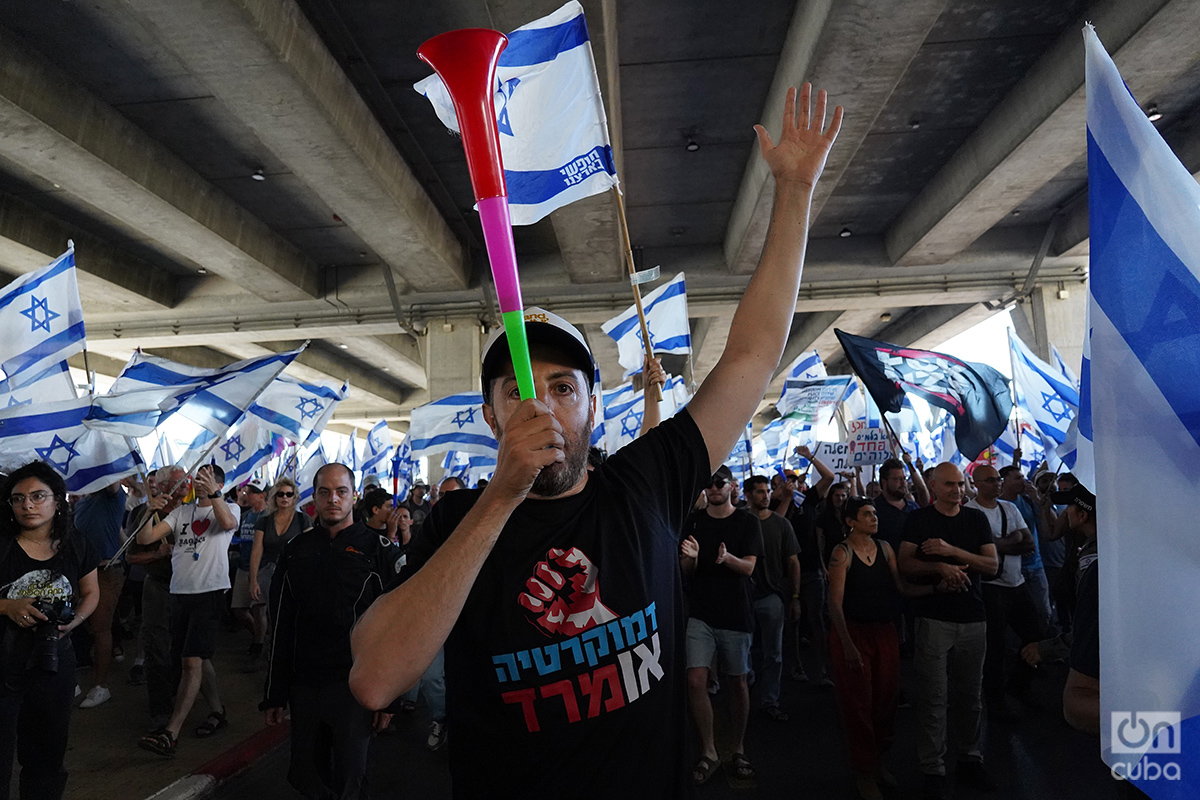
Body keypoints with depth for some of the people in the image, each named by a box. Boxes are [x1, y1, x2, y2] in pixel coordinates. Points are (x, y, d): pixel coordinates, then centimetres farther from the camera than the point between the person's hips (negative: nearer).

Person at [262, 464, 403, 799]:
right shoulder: (295, 551, 6)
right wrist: (274, 695, 9)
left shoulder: (380, 551, -6)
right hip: (303, 685, 4)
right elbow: (281, 627, 10)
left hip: (354, 686, -4)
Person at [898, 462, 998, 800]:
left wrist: (951, 550, -12)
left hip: (973, 618, 3)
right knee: (933, 697, 0)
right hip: (933, 618, -3)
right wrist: (941, 567, -19)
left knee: (971, 694, 12)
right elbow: (905, 564, -5)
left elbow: (992, 564, 0)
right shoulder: (918, 519, 0)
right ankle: (933, 770, 11)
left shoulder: (976, 518, 9)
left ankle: (970, 760, 29)